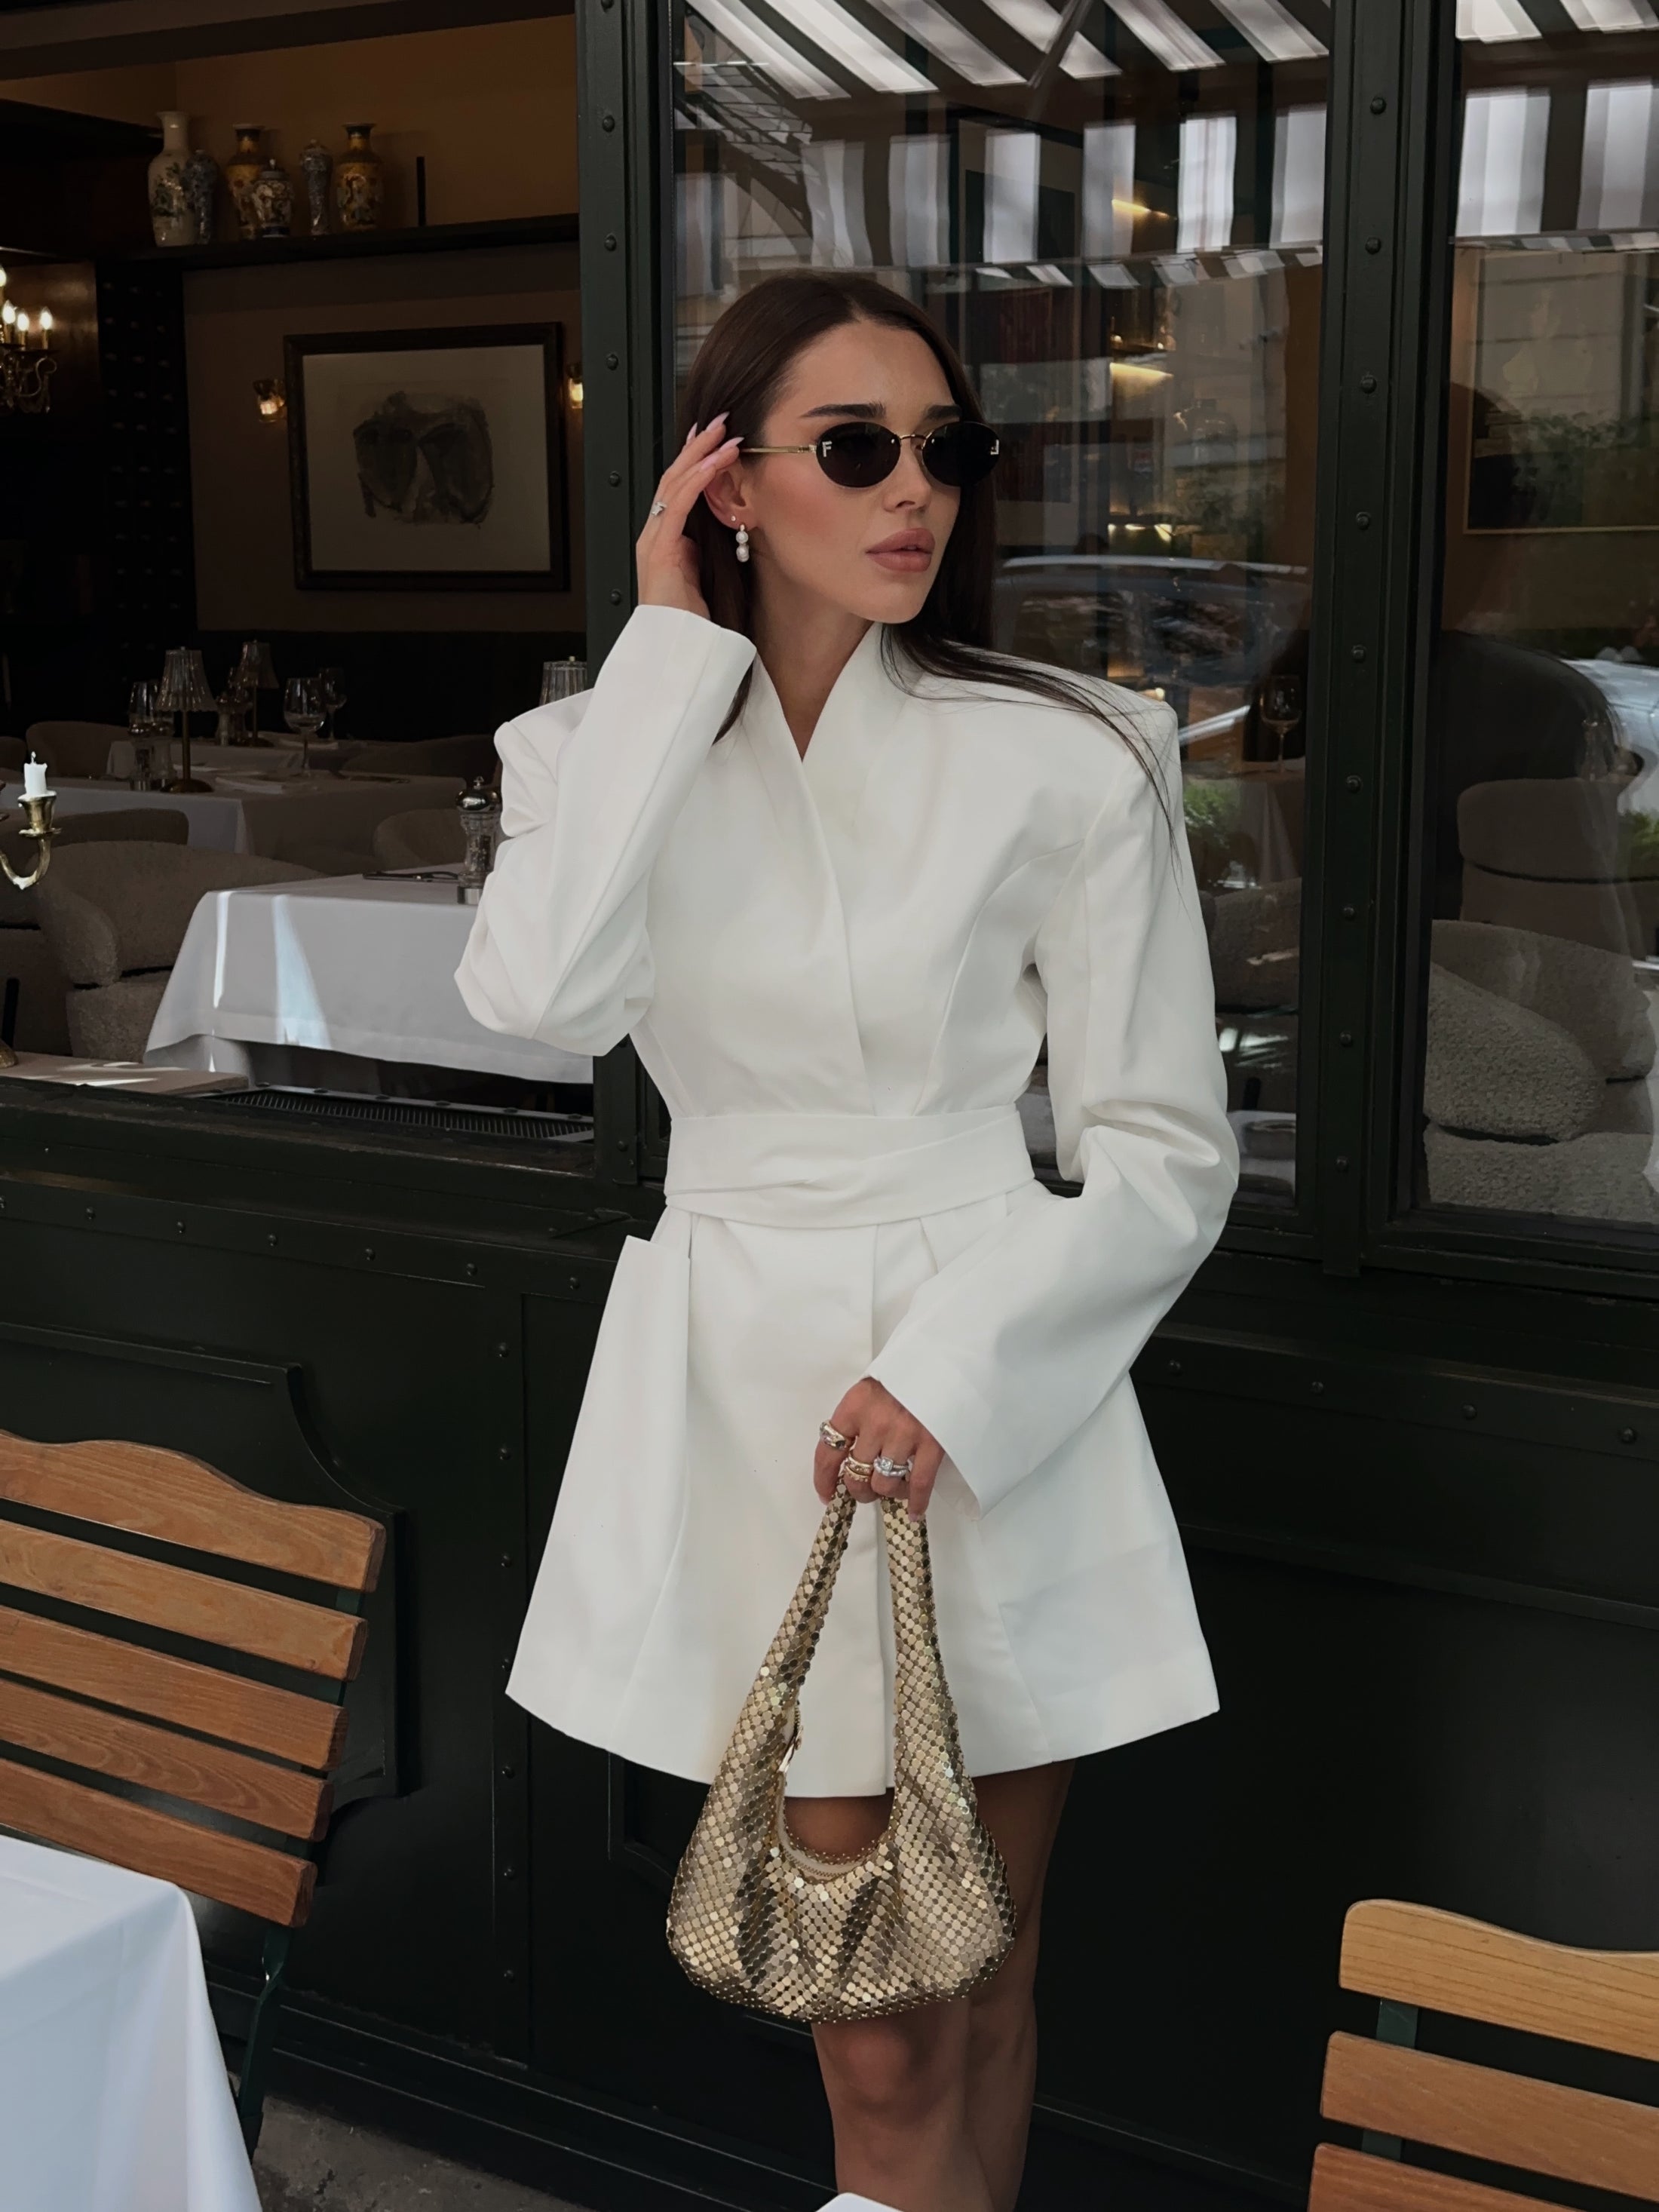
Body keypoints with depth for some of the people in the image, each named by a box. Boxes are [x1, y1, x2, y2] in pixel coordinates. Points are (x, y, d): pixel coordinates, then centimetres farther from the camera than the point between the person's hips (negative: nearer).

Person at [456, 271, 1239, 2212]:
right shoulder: (610, 744, 2)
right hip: (745, 1399, 2)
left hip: (991, 1407, -1)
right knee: (875, 2038, 10)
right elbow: (543, 995, -19)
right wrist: (667, 650, -13)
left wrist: (952, 1374, -17)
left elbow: (1166, 1154, -4)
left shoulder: (1065, 761, -7)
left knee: (976, 1991, 13)